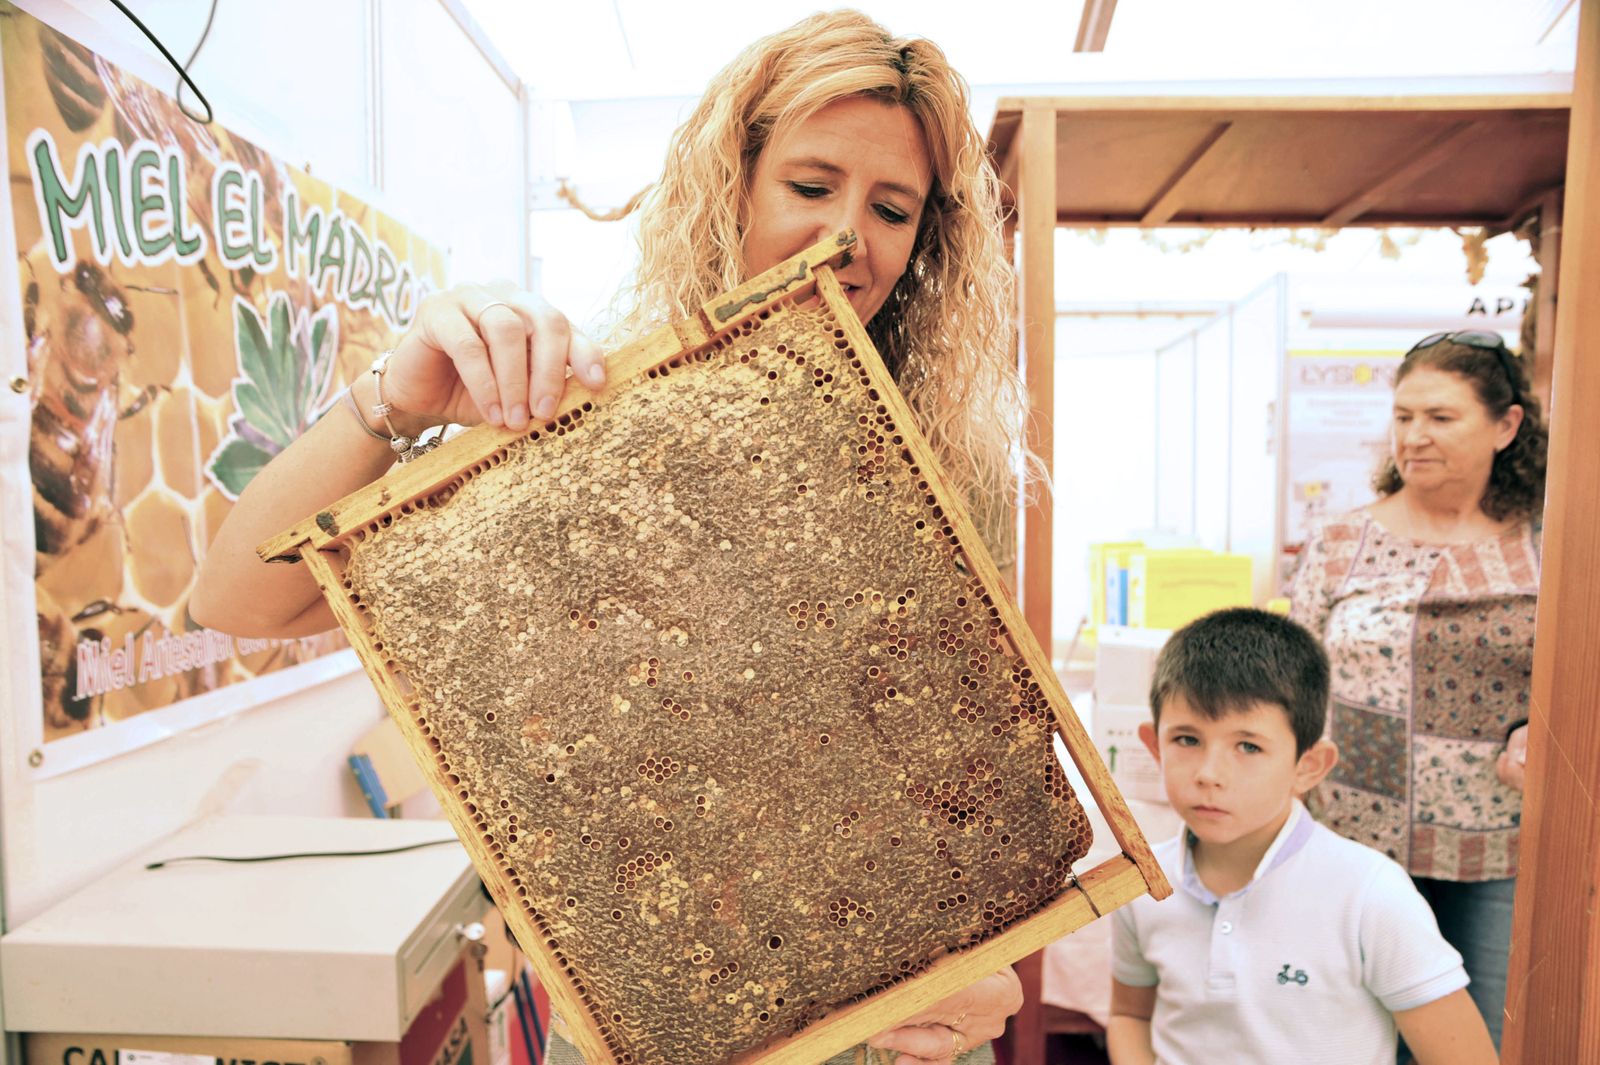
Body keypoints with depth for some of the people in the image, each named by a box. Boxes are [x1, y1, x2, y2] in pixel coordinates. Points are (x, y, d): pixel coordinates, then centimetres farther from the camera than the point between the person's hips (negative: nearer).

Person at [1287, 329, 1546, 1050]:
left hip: (1500, 859, 1)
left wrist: (1538, 732, -11)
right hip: (1358, 842, -1)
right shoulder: (1339, 545, -2)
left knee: (1496, 1038, 12)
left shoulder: (1544, 553, 1)